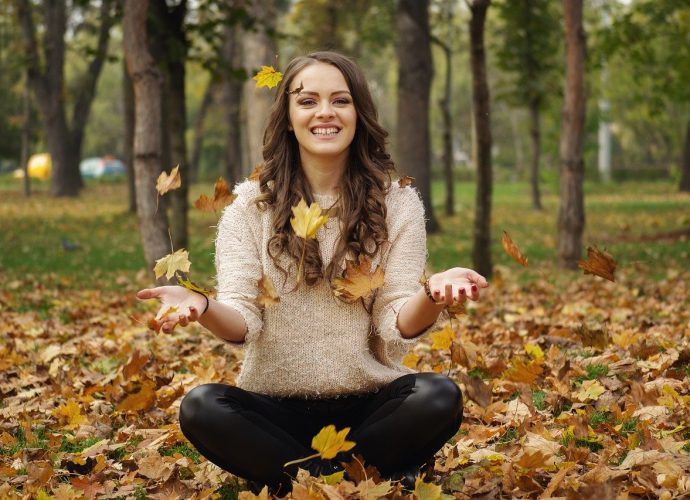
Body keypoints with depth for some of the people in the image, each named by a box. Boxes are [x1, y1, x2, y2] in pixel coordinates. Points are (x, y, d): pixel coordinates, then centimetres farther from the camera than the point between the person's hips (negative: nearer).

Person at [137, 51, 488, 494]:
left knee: (439, 398, -29)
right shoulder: (250, 206, 2)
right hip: (276, 408, 0)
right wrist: (202, 308, -31)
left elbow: (397, 328, -7)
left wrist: (431, 296, -30)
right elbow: (242, 322, -8)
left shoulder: (397, 204, 1)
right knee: (201, 408, -29)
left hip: (369, 404, 0)